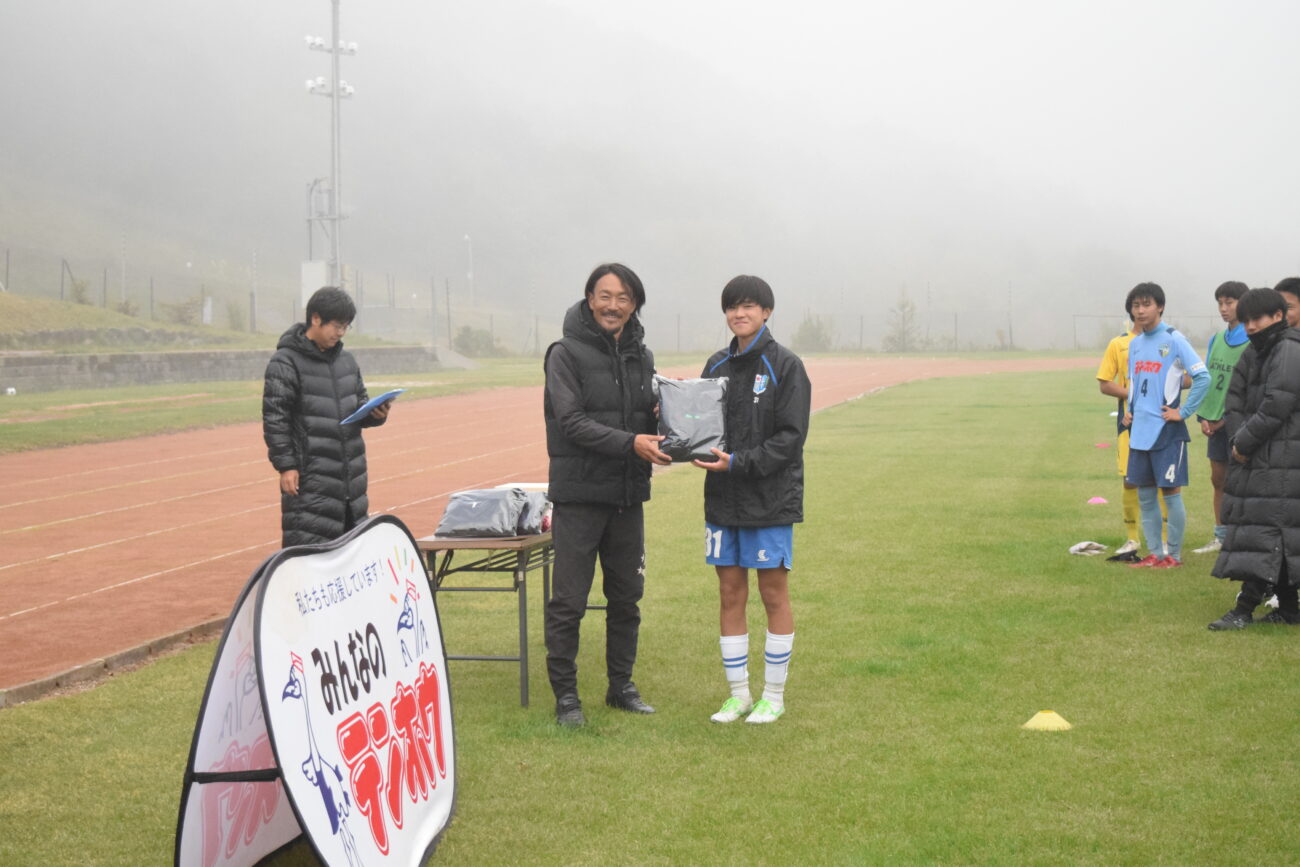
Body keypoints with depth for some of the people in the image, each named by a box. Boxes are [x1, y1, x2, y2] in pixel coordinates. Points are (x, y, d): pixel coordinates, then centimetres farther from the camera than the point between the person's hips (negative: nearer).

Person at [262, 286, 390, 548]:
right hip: (308, 479, -7)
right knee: (307, 547, -10)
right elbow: (274, 418, -9)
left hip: (350, 476, 7)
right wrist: (285, 465, -14)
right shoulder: (286, 362, -7)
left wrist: (376, 413, 2)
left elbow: (359, 403, 25)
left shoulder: (346, 360, 16)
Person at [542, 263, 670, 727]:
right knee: (568, 601, -1)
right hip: (579, 494, -6)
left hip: (628, 495, 6)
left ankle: (621, 685, 25)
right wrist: (629, 443, -25)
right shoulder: (566, 353, -6)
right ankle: (565, 693, 9)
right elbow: (572, 421, -15)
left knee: (627, 597, 13)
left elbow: (648, 419, 14)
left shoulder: (641, 356, 12)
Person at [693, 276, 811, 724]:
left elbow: (790, 437, -12)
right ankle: (738, 694, 18)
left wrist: (740, 463, -21)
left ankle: (773, 696, 12)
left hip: (771, 499, -5)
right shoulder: (717, 365, 11)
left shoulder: (786, 366, -6)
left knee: (774, 594, 3)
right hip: (723, 500, 5)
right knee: (730, 594, 8)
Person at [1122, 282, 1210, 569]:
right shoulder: (1135, 344, 13)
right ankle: (1154, 553, 18)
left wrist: (1183, 412, -14)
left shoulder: (1173, 340, -9)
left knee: (1170, 492, -1)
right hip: (1139, 431, 7)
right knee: (1144, 495, 10)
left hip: (1166, 431, -7)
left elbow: (1203, 377, -14)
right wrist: (1129, 410, 12)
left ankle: (1174, 554, 8)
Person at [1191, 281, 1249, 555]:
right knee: (1218, 478, 12)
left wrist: (1229, 417, -15)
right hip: (1214, 421, 7)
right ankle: (1220, 537, 20)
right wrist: (1203, 416, 3)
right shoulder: (1217, 339, 12)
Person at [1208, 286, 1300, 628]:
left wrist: (1245, 443, -12)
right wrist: (1238, 440, -4)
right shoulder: (1253, 355, 15)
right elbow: (1234, 402, 13)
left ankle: (1244, 610, -13)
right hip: (1255, 460, 9)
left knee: (1265, 529, -10)